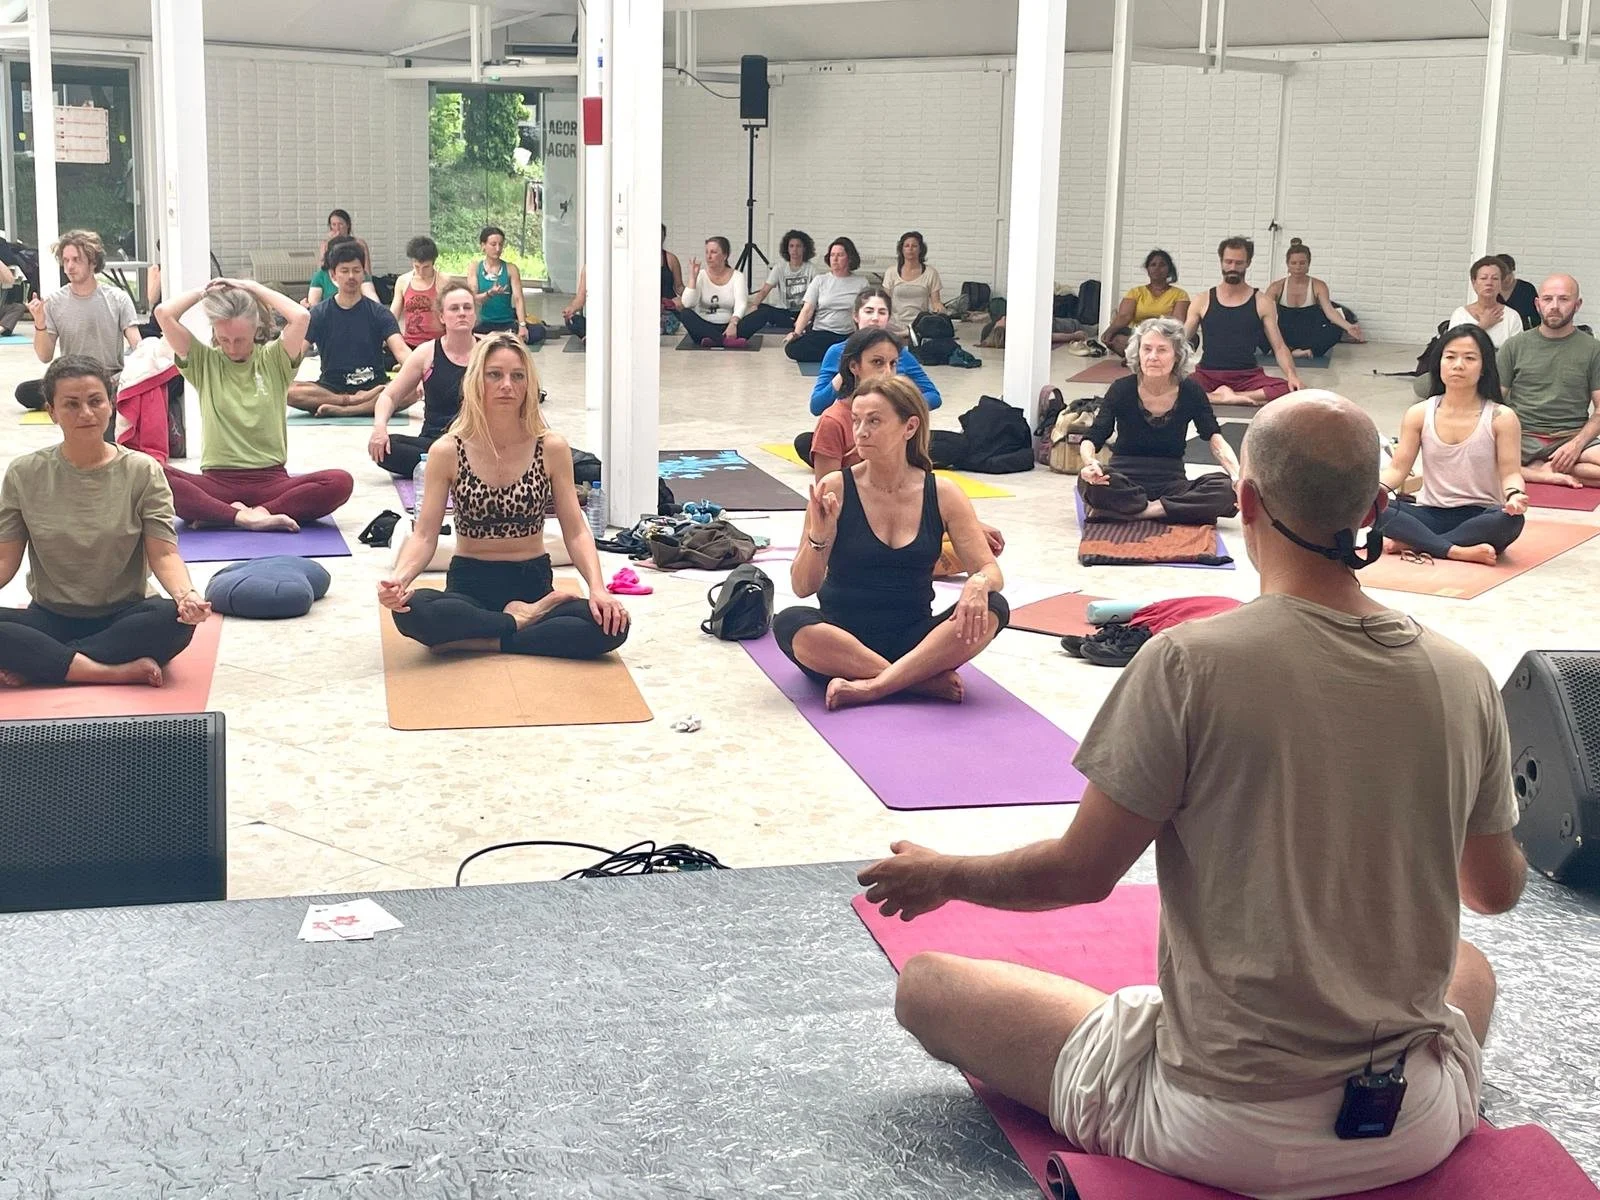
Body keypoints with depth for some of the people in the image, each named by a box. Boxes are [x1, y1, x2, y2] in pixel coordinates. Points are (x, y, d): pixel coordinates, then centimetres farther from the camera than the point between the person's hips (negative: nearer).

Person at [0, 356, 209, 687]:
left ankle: (34, 665, -23)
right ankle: (123, 672, -28)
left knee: (175, 620, -34)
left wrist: (186, 594, -30)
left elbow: (164, 554, -8)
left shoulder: (142, 471, -2)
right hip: (51, 618, 0)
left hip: (124, 617, 0)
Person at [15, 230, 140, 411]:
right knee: (24, 392, -26)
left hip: (113, 381, -2)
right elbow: (45, 357, 3)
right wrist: (40, 324, -15)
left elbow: (137, 346, -4)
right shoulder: (54, 301, 4)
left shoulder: (118, 299, 1)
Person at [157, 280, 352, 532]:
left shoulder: (273, 360, 9)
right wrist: (205, 291, 11)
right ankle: (244, 517, -35)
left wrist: (253, 287, 3)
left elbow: (301, 317, -9)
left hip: (270, 480, 1)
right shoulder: (204, 362, 10)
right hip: (217, 481, 0)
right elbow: (164, 313, -1)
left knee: (341, 482, -31)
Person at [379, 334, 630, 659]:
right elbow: (424, 535, -6)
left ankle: (473, 642, -21)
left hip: (534, 583, 1)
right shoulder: (447, 452, -4)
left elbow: (575, 531, -2)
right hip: (469, 585, -1)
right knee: (412, 611, -36)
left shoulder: (551, 447, -2)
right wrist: (399, 577, -28)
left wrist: (598, 589, -20)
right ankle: (519, 621, -15)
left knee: (612, 625, -29)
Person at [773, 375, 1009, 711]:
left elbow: (991, 571, -2)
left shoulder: (942, 495, -1)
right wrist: (818, 537, -26)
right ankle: (926, 680, -27)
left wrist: (978, 583, -26)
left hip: (913, 639, 2)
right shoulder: (835, 489, -6)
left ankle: (871, 686, -30)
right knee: (790, 624, -33)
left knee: (991, 608, -24)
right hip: (842, 639, -2)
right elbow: (803, 587, -6)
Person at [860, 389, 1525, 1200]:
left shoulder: (1188, 663, -18)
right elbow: (1497, 890, 10)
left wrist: (945, 877, 10)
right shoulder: (1464, 680, -5)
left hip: (1225, 1131, -4)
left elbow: (1080, 873, -10)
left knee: (924, 985, 10)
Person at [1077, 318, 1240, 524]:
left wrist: (1237, 476, -30)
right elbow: (1091, 439, -13)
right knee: (1091, 483, -36)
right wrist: (1090, 462, -38)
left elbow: (1215, 439, -10)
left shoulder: (1191, 392, -2)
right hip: (1125, 481, -2)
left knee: (1227, 490, -28)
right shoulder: (1122, 389, -6)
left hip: (1172, 484, 2)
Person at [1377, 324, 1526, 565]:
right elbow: (1398, 469, 2)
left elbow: (1510, 473, -6)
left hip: (1479, 518, -1)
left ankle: (1412, 543, -29)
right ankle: (1456, 551, -34)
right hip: (1430, 516, 2)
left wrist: (1514, 494, -30)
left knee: (1510, 520, -37)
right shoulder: (1419, 414, 4)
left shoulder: (1501, 418, -2)